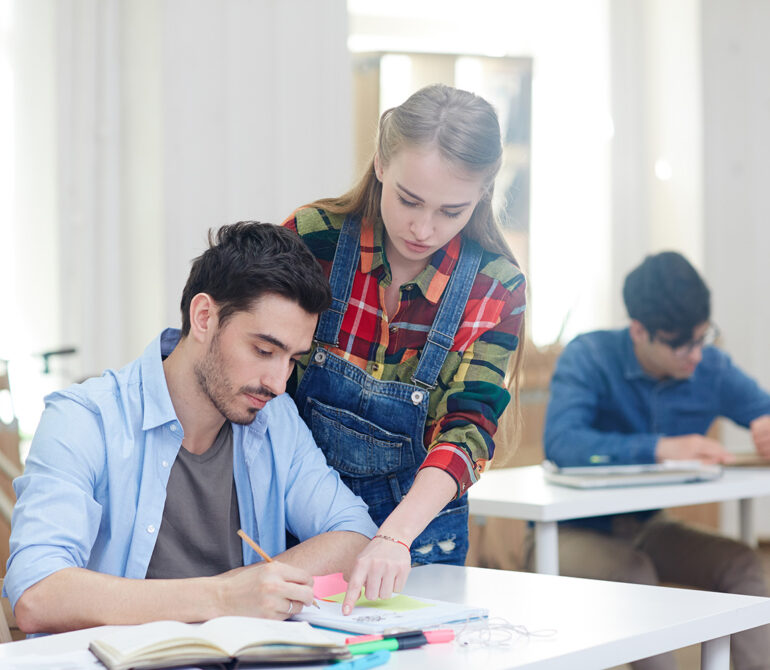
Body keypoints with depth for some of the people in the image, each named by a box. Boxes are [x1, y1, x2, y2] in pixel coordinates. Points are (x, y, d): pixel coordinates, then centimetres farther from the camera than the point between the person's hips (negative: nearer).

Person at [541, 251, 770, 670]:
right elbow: (559, 443, -33)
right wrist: (660, 448, -44)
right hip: (572, 532, -4)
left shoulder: (712, 369, -3)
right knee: (635, 573, -34)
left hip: (645, 529, 5)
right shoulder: (590, 357, -17)